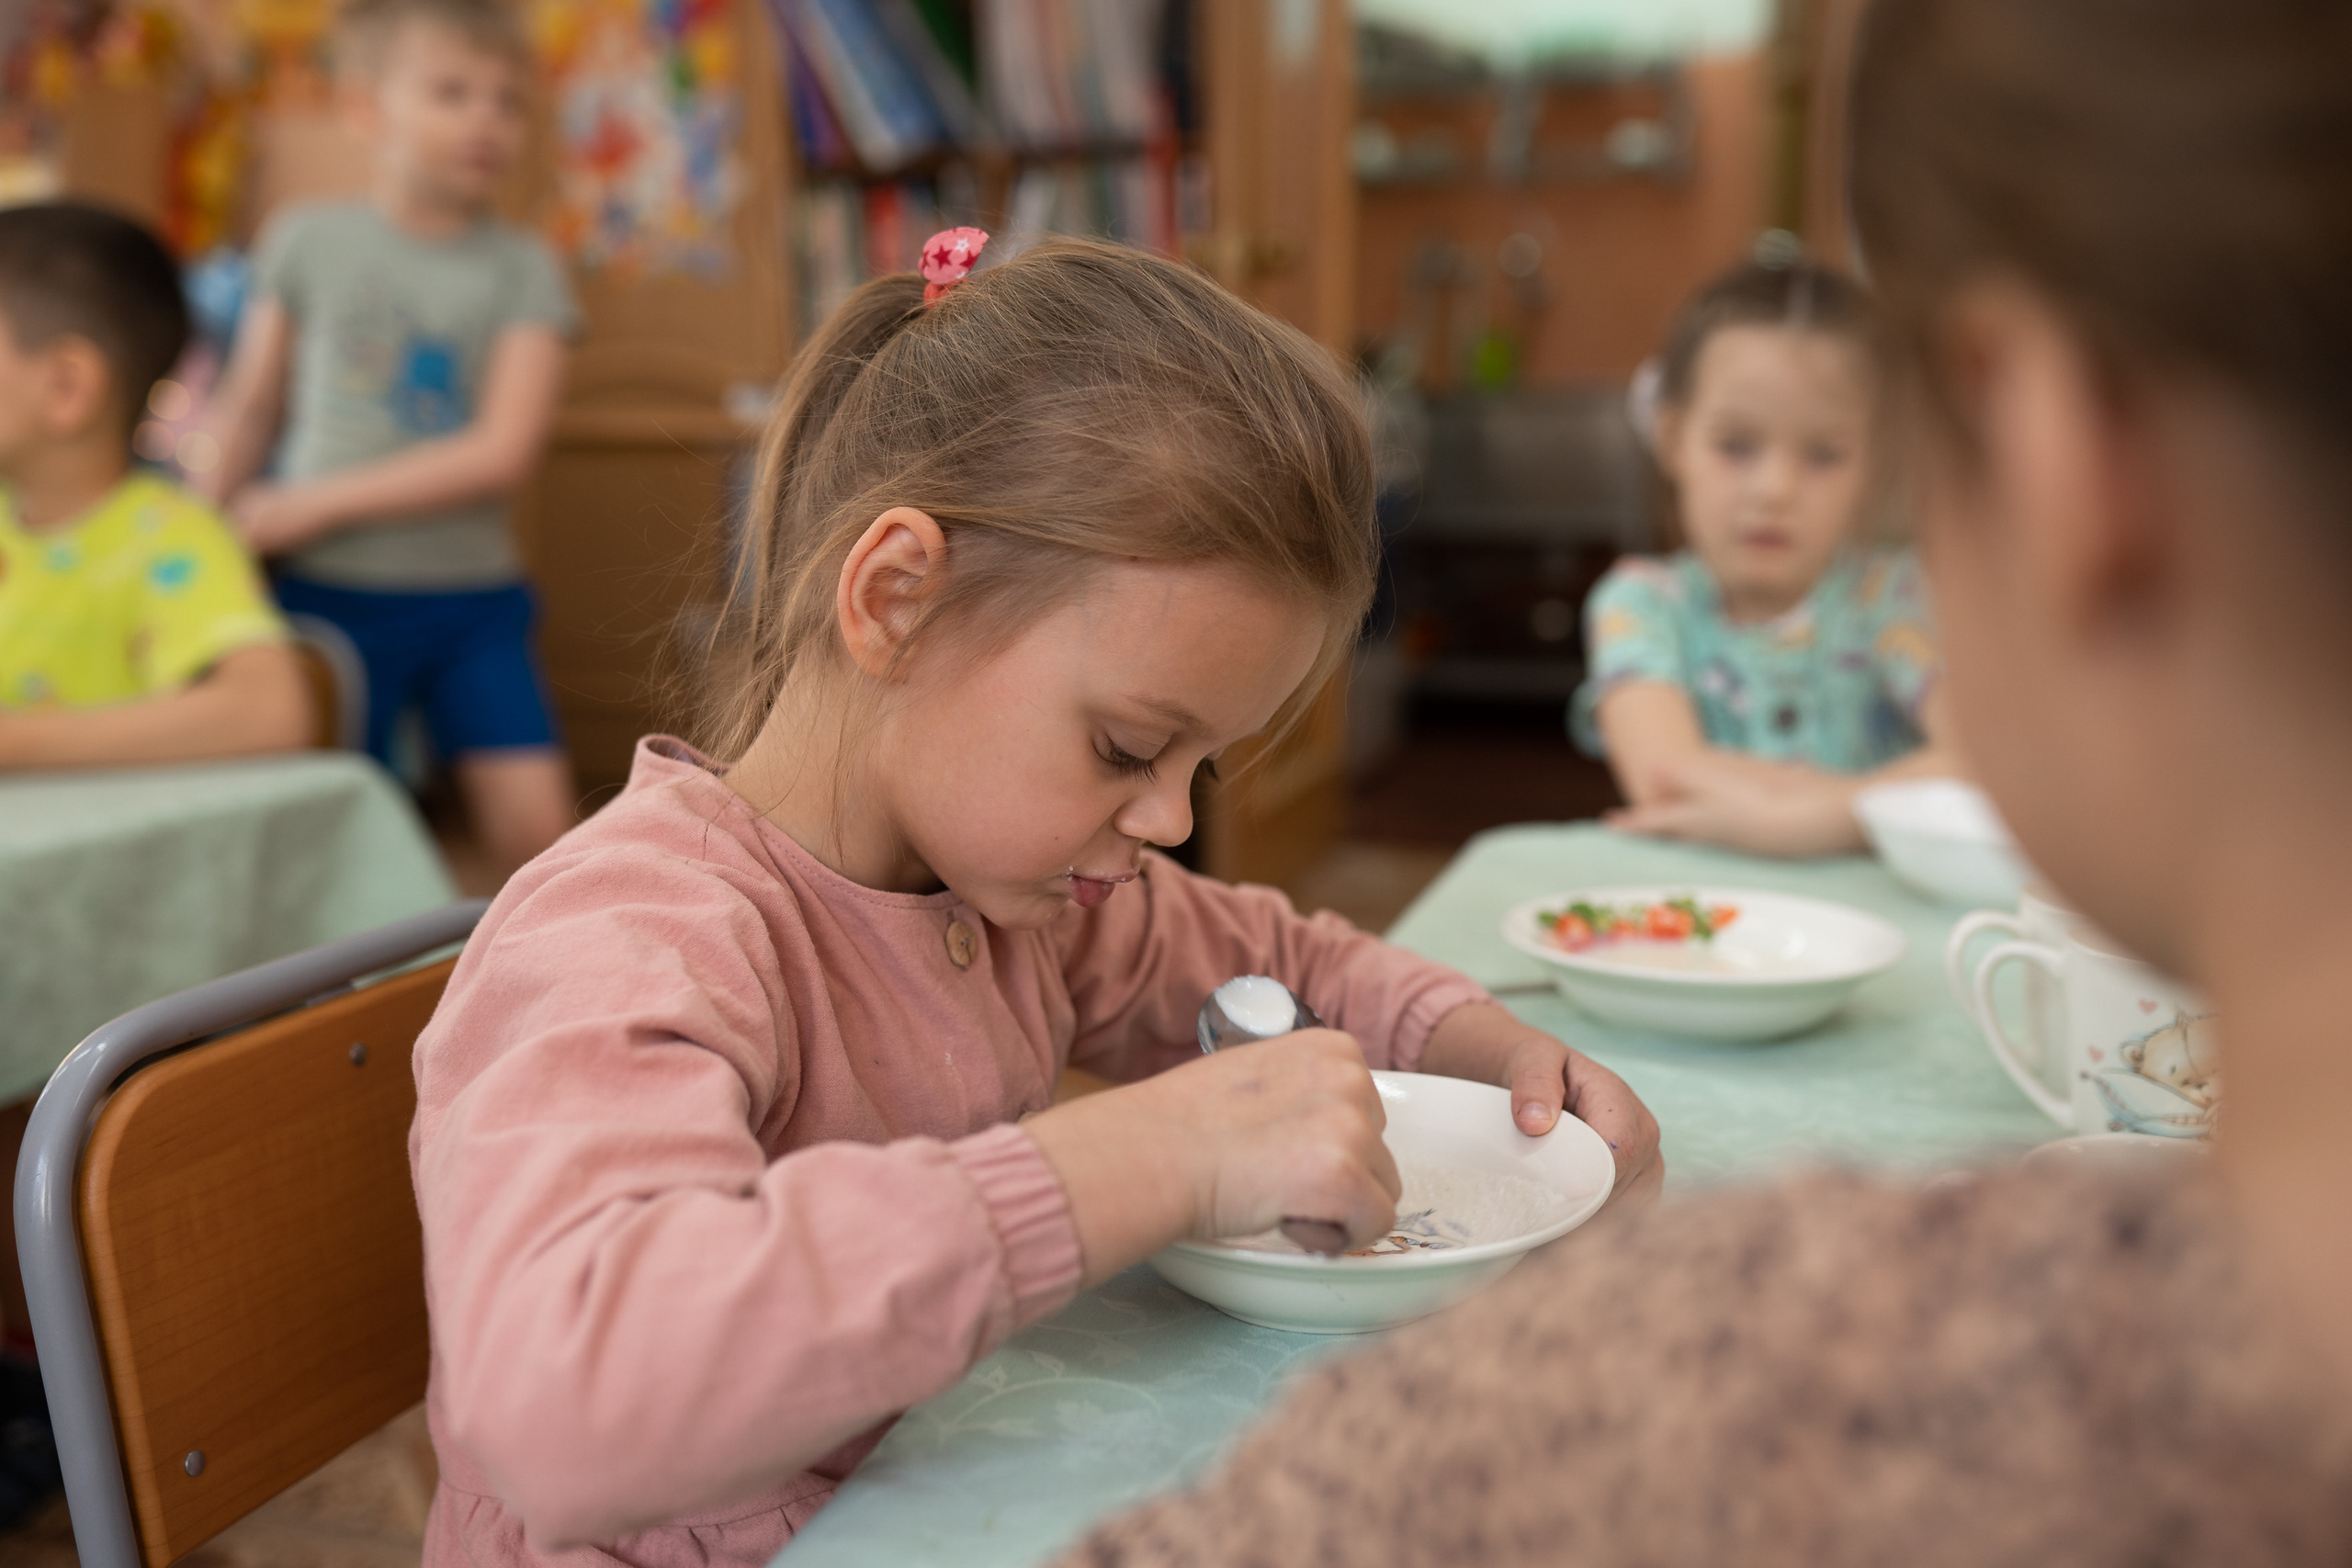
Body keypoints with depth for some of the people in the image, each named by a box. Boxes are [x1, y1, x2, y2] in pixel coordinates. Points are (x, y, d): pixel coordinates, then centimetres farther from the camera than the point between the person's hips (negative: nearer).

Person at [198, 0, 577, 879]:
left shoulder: (521, 268, -1)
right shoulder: (307, 241, 2)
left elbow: (502, 452, -11)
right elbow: (247, 412, 11)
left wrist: (316, 503, -12)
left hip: (473, 600, 0)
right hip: (327, 592, 0)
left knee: (536, 826, -6)